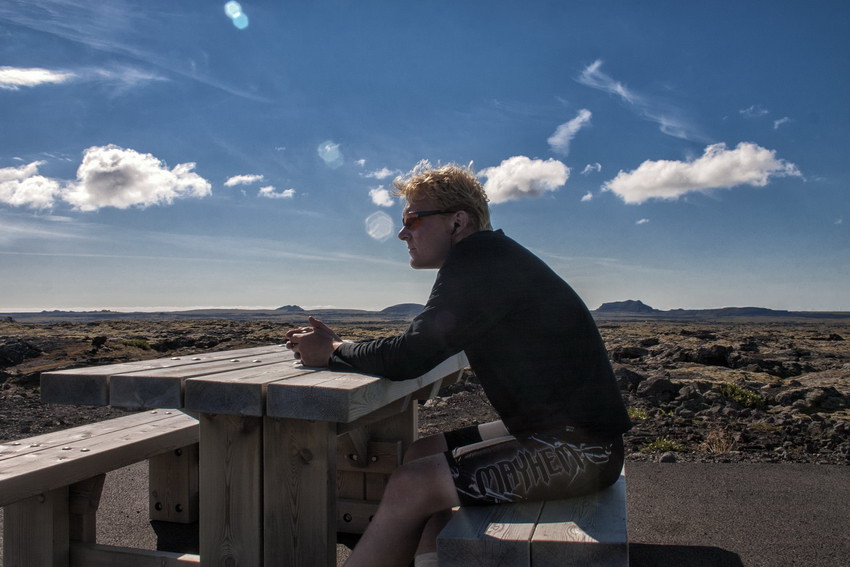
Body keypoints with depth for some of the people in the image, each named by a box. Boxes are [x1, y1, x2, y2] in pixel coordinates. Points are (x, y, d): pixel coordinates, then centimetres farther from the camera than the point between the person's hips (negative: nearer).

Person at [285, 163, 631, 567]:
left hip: (581, 448, -10)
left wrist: (332, 352, -4)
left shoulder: (478, 258, -17)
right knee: (421, 452, 10)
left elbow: (410, 358, -20)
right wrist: (338, 345, 8)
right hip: (545, 428, 10)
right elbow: (422, 348, 16)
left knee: (410, 487, -14)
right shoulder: (484, 259, 14)